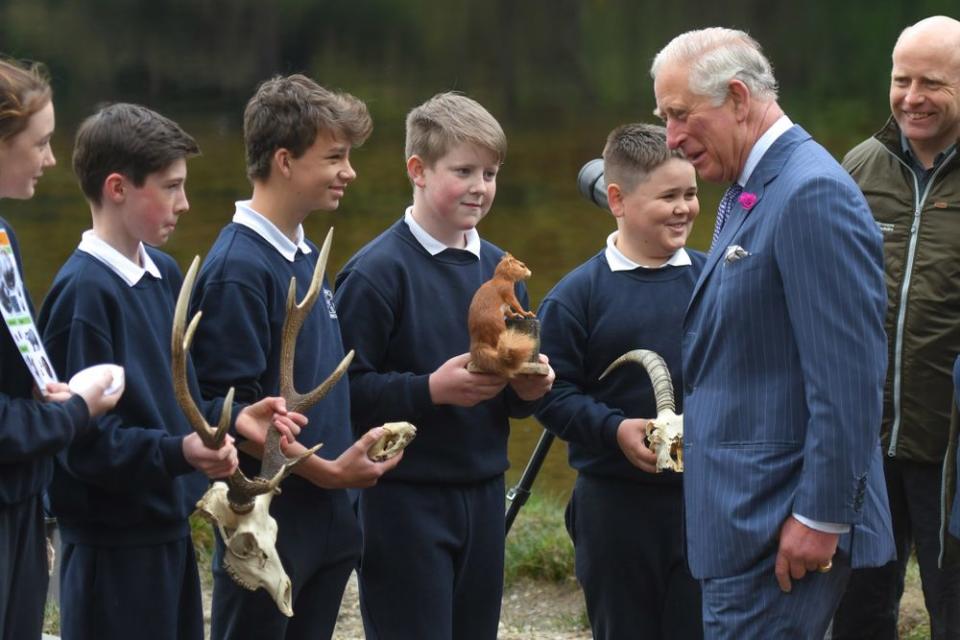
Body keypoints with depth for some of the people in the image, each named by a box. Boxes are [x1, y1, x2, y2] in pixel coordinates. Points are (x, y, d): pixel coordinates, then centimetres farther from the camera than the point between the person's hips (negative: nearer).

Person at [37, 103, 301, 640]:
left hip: (170, 526, 9)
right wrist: (178, 451, -32)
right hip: (114, 543, -9)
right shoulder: (85, 291, -17)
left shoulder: (165, 274, 11)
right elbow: (86, 438, -22)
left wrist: (229, 417, 1)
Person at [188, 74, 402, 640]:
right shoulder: (238, 268, -16)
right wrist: (324, 469, -16)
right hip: (270, 522, -8)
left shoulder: (308, 257, 12)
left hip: (328, 517, 8)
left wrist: (362, 445, 8)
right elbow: (234, 409, -19)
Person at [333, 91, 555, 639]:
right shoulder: (377, 271, -11)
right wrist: (430, 389, -26)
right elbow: (347, 389, -17)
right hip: (405, 499, -7)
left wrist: (528, 389, -4)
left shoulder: (500, 270, 11)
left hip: (483, 493, 7)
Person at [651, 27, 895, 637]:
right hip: (743, 517, 10)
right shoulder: (747, 193, 16)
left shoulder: (814, 194, -16)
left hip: (780, 525, -10)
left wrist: (821, 518, -20)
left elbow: (849, 376, -20)